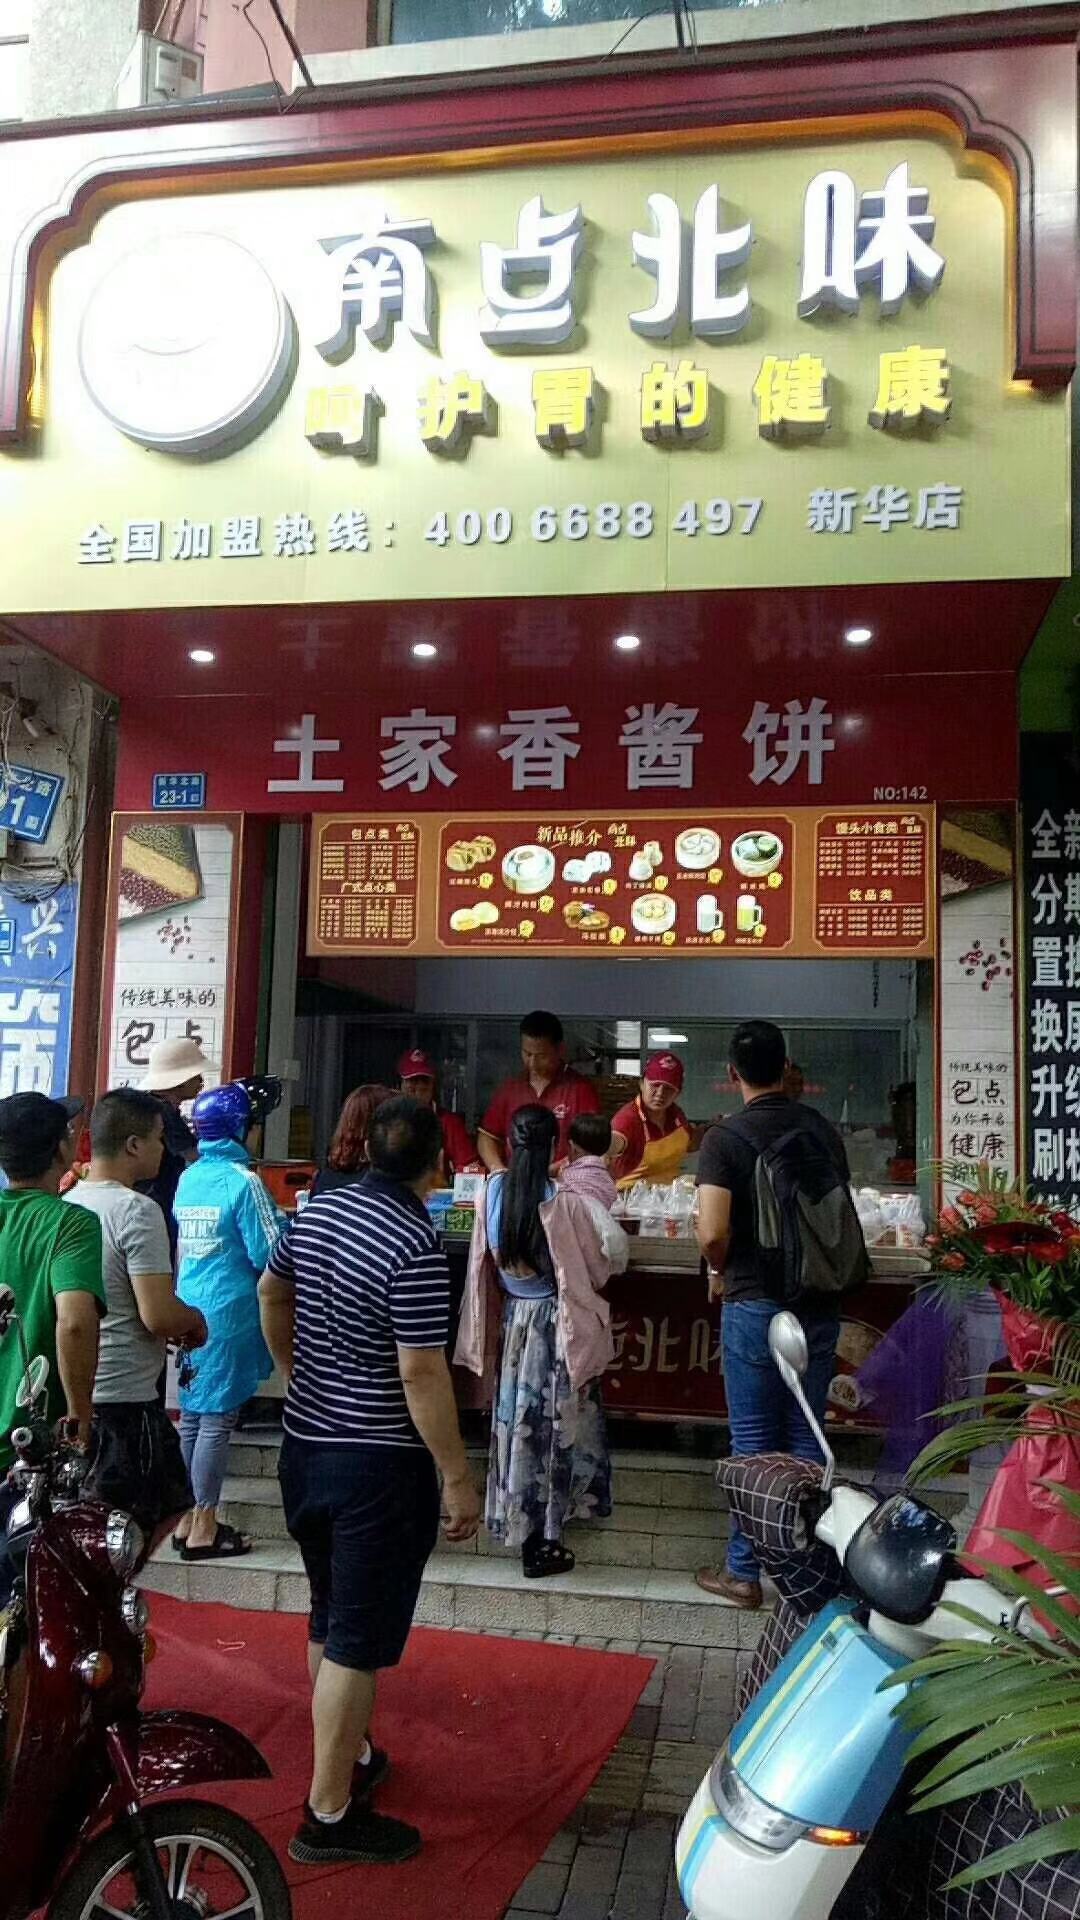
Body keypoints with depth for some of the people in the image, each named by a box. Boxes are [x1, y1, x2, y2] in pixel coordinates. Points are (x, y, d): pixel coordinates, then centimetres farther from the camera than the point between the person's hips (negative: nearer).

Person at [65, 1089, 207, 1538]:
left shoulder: (69, 1203, 8)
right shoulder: (137, 1210, -17)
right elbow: (158, 1315, -23)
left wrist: (176, 1323, 18)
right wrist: (196, 1321, 0)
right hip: (124, 1399, -8)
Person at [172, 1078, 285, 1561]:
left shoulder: (188, 1178, 7)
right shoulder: (243, 1180, -15)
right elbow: (268, 1255, -15)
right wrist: (285, 1222, 2)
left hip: (189, 1310, 7)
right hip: (229, 1313, -7)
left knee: (191, 1414, 15)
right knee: (217, 1418, 1)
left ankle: (186, 1518, 24)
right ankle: (203, 1529, 8)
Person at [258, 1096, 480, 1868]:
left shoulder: (317, 1211, 1)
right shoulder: (416, 1247, -23)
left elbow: (271, 1295, 15)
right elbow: (421, 1374, -24)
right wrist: (459, 1477, -15)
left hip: (305, 1444, 8)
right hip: (380, 1464, -8)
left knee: (330, 1617, 22)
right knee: (359, 1638, 3)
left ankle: (351, 1753, 40)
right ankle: (330, 1816, 13)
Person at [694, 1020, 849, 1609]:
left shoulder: (725, 1138, -13)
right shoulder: (823, 1129, 2)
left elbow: (712, 1232, -22)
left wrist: (720, 1272, -2)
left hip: (755, 1305, -4)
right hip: (819, 1303, 4)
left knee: (754, 1443, 6)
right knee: (805, 1438, 14)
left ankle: (744, 1571, 16)